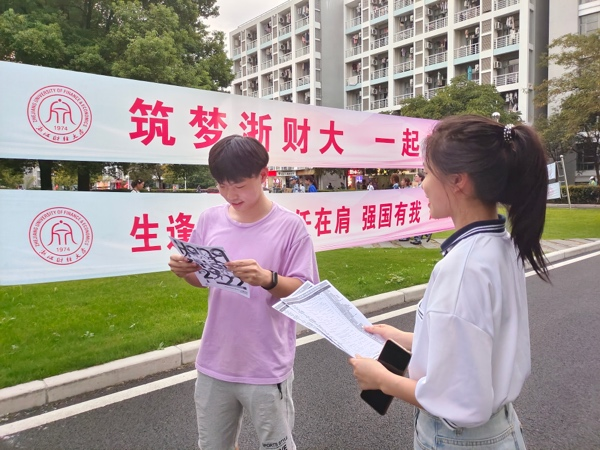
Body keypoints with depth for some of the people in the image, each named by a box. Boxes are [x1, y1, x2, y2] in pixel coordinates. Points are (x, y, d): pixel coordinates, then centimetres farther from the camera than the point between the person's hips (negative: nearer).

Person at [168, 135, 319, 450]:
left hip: (267, 369, -4)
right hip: (214, 364, 4)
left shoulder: (290, 226, -14)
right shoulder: (210, 219, -2)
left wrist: (267, 278, -30)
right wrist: (183, 271, -11)